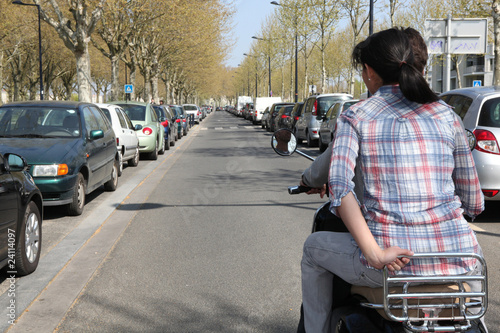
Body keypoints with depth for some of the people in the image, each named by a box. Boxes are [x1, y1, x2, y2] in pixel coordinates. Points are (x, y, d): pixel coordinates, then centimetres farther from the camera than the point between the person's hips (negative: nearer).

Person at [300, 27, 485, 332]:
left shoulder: (355, 116, 2)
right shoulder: (446, 115, 9)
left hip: (395, 261, -3)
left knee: (314, 248, 27)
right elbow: (474, 203, 10)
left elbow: (339, 187, -15)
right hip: (457, 264, 3)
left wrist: (375, 253, -18)